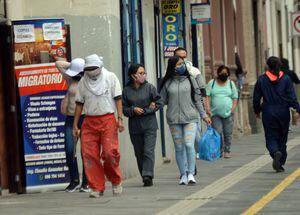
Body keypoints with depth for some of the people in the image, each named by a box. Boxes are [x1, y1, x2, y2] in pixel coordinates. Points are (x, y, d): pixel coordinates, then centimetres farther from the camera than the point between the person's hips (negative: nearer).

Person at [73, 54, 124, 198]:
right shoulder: (83, 82, 13)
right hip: (89, 121, 3)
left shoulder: (110, 77, 6)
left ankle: (116, 181, 11)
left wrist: (120, 118, -7)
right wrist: (75, 124, 10)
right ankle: (97, 187, 2)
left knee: (110, 152, -13)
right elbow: (79, 103, 14)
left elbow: (118, 98, 3)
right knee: (90, 154, -6)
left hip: (108, 120, -3)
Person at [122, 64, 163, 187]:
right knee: (139, 153, 6)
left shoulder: (149, 88, 0)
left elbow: (159, 103, -2)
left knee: (148, 151, -13)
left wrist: (144, 111, -9)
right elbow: (124, 109, 5)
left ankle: (148, 175, -17)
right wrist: (133, 110, -15)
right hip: (134, 127, 2)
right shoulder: (126, 91, 3)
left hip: (149, 125, -2)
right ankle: (145, 178, 15)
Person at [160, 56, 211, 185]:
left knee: (189, 145, -14)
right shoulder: (167, 83, 5)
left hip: (190, 118, -1)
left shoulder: (190, 80, 6)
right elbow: (163, 100, 15)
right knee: (179, 148, 4)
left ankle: (191, 174, -7)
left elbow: (197, 100, 10)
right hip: (174, 119, 1)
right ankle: (183, 175, 13)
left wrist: (204, 115, 10)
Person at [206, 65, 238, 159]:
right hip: (215, 113, -1)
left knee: (228, 133, 1)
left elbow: (235, 97, 11)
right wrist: (208, 108, -11)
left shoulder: (231, 83, 10)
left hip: (228, 113, 1)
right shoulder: (212, 83, 7)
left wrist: (233, 108, -3)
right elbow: (207, 96, 2)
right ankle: (219, 151, 2)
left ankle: (227, 151, 10)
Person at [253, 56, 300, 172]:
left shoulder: (262, 80, -2)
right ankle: (280, 163, 14)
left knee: (271, 137, 3)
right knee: (282, 137, 12)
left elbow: (256, 98, 3)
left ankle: (276, 153, -28)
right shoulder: (286, 79, -2)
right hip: (283, 112, 1)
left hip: (268, 113, -1)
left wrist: (257, 111, 15)